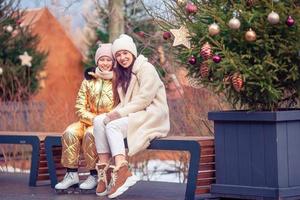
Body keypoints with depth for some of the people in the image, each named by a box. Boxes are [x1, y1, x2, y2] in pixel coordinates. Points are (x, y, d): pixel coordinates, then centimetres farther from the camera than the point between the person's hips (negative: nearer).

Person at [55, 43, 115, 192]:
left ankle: (94, 175, -22)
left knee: (90, 133, -33)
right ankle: (72, 174, -20)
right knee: (70, 132, -24)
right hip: (89, 121, 4)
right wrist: (94, 119, -11)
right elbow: (80, 107, 5)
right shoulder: (89, 80, 11)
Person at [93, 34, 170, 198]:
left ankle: (122, 173, -41)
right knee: (99, 121, -14)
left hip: (151, 115, -8)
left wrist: (120, 113, -20)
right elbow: (124, 103, 15)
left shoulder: (146, 68, -5)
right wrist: (114, 113, -7)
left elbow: (144, 98, -17)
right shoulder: (123, 74, 22)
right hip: (133, 115, 8)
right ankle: (104, 169, -25)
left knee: (113, 126, -28)